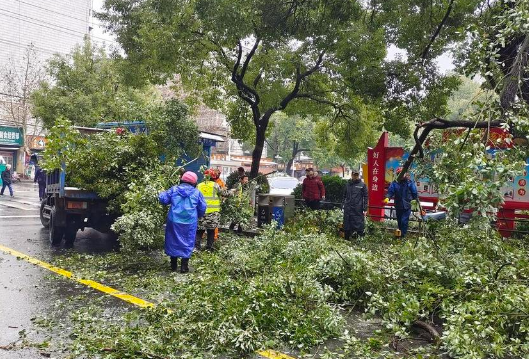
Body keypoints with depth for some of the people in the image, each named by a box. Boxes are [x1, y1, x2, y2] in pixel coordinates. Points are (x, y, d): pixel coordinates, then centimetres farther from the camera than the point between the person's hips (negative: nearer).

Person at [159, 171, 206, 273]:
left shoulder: (174, 189, 1)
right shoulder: (196, 193, 1)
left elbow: (162, 199, -2)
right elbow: (202, 208, 5)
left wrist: (163, 193, 20)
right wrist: (197, 216, 24)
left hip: (174, 221, 1)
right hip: (190, 223, -1)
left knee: (173, 242, 14)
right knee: (187, 243, 10)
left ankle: (174, 265, 21)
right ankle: (184, 266, 9)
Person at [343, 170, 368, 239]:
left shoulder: (362, 185, 0)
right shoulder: (348, 184, 10)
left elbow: (365, 197, -1)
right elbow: (344, 195, 18)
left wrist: (365, 209, -6)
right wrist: (344, 204, 9)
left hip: (358, 210, -3)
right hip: (348, 209, 4)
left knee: (359, 226, -3)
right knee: (347, 226, 7)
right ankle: (347, 240, 18)